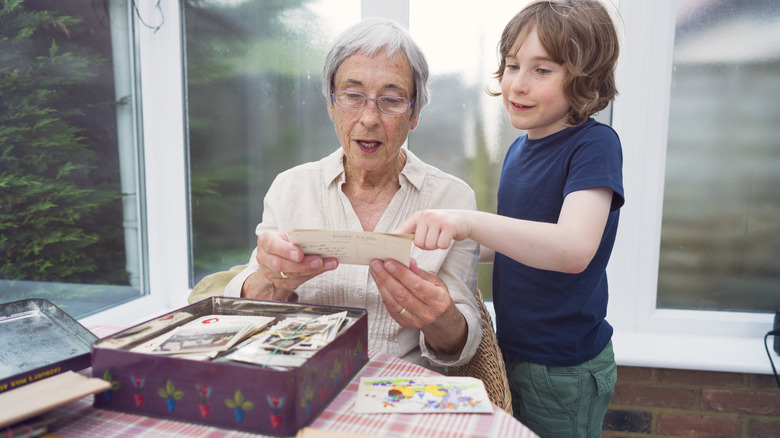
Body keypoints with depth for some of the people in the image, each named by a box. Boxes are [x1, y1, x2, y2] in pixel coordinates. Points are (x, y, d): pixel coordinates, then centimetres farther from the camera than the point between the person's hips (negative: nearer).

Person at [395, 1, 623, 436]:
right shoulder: (520, 148, 4)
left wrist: (470, 221, -47)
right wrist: (453, 244, 3)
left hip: (564, 368, -7)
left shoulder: (596, 144, -19)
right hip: (511, 351, 7)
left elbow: (574, 249, -35)